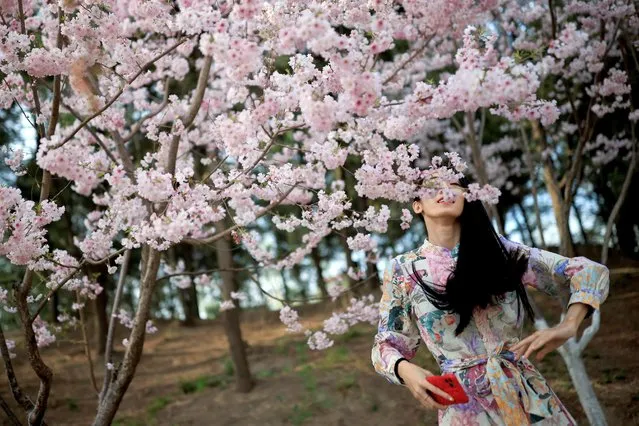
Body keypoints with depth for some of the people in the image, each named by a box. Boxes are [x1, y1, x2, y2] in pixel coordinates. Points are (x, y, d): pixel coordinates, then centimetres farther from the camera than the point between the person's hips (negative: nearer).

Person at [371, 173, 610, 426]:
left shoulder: (498, 249, 0)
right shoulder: (402, 270, -1)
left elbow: (590, 271, 2)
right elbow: (387, 345, 6)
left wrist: (568, 326, -16)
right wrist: (406, 370, -18)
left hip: (528, 396, 1)